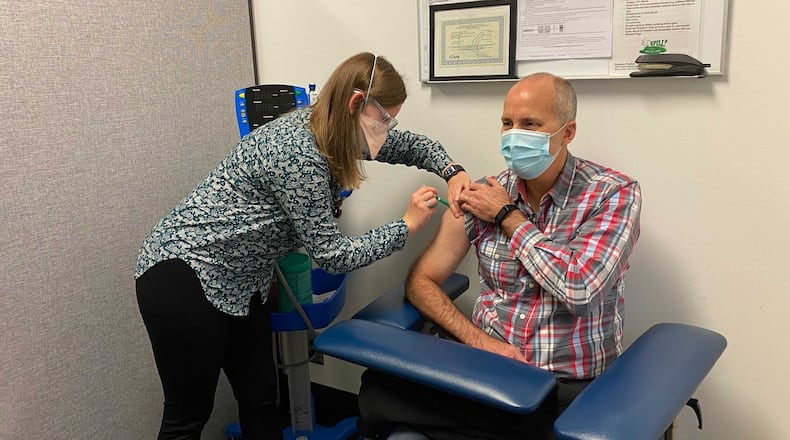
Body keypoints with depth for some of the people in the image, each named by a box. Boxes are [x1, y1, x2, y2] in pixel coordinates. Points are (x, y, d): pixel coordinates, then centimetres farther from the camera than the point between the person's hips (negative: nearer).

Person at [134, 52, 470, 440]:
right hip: (183, 277, -9)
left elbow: (410, 145, 14)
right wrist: (408, 224, -15)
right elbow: (331, 254, -21)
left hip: (241, 280, 9)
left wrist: (454, 173, -3)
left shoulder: (335, 130, 0)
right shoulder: (299, 155, -27)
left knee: (260, 399, 12)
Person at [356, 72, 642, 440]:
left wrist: (508, 215, -11)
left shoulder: (614, 193, -6)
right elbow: (421, 281, 5)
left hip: (573, 387, -3)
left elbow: (578, 287, -21)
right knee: (379, 390, -19)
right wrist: (475, 338, -11)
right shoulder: (483, 195, 3)